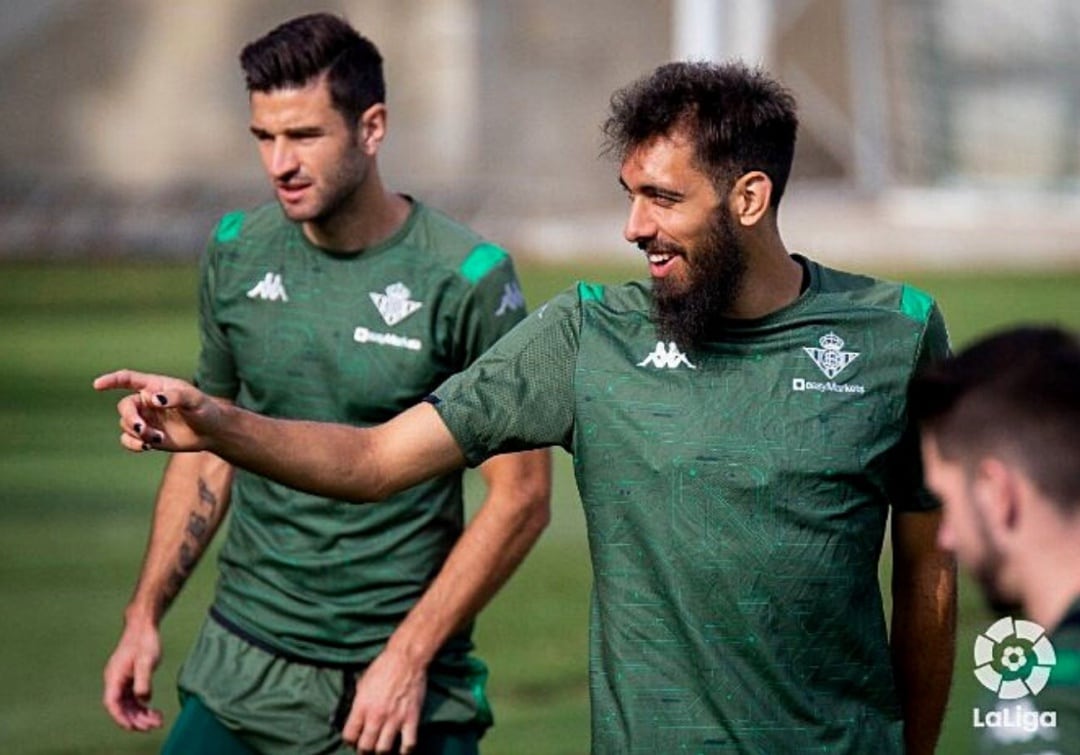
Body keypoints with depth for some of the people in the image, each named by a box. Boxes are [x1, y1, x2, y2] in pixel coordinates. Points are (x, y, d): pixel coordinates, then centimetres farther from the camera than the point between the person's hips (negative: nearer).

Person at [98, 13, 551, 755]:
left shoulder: (467, 279, -11)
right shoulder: (237, 254, 3)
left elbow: (521, 497, -9)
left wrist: (409, 655, -13)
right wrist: (145, 615, 8)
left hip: (404, 684, -4)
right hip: (239, 668, 4)